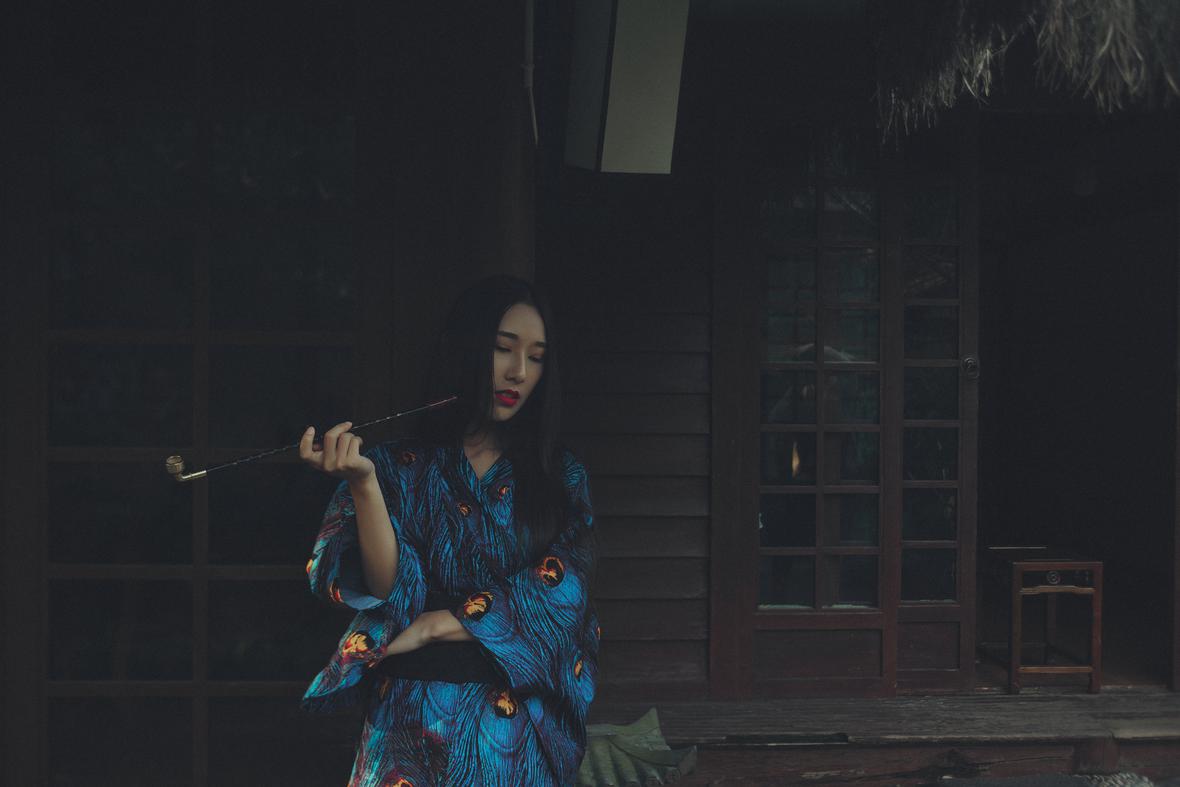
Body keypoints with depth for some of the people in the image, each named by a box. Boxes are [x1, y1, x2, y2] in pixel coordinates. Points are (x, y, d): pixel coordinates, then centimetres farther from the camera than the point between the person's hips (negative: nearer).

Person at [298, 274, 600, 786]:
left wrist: (436, 624, -15)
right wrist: (362, 484, -24)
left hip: (524, 722, 2)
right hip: (417, 722, -2)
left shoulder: (560, 474, 3)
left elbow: (561, 592, -10)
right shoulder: (399, 468, -1)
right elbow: (390, 590, -12)